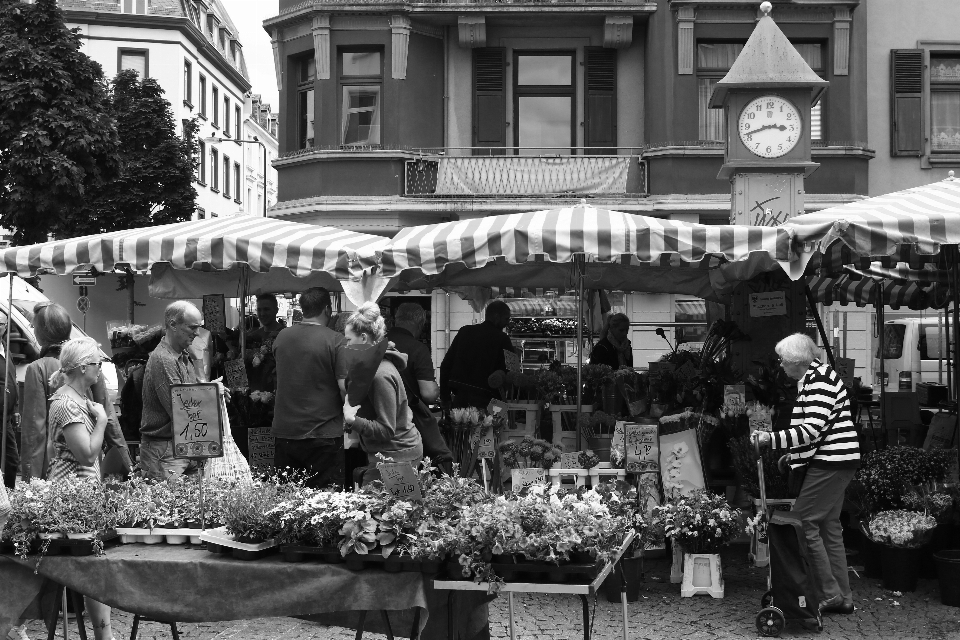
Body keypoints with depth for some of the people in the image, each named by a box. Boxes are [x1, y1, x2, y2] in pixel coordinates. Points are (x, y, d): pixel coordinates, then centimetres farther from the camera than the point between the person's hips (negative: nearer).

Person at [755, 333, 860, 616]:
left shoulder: (819, 379, -15)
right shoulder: (814, 377, 18)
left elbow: (813, 429, -23)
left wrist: (772, 439, -23)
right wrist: (793, 453, 24)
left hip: (830, 462, -11)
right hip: (835, 460, 11)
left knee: (804, 523, -9)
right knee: (829, 526, 12)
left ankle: (831, 594, -5)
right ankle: (843, 598, 15)